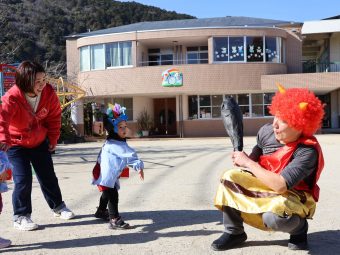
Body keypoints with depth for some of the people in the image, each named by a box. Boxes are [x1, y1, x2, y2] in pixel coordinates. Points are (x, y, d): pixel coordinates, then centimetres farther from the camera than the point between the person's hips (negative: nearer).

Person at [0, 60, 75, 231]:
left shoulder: (49, 93, -16)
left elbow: (54, 116, -2)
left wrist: (53, 139, 1)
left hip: (40, 141, 4)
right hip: (16, 144, -4)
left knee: (48, 176, 12)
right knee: (23, 179, -10)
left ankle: (58, 206, 32)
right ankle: (21, 217, 7)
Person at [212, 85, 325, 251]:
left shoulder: (307, 151, -30)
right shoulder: (267, 131, -11)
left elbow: (280, 185, -37)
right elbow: (255, 158, 8)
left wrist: (248, 163, -29)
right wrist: (242, 160, -16)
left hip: (293, 195, -6)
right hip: (266, 185, 6)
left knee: (273, 217, -38)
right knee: (230, 177, -13)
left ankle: (299, 228, 1)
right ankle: (234, 232, 1)